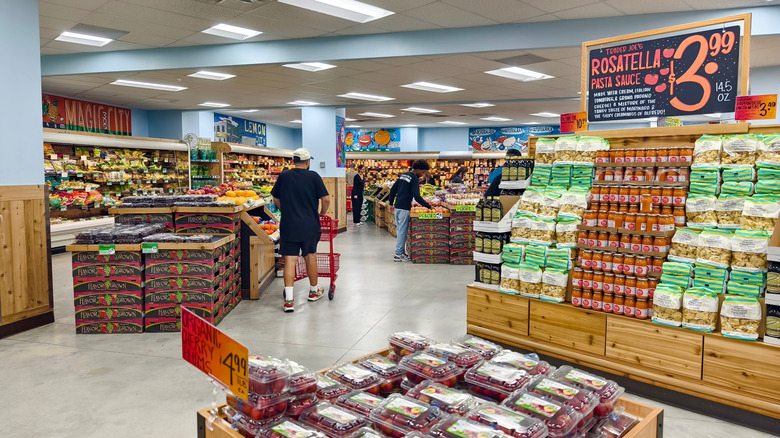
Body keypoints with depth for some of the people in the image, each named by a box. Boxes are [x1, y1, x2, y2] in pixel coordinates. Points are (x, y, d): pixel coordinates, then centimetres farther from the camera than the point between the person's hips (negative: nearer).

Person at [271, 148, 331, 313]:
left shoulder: (283, 176, 2)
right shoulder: (313, 176, -4)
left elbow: (276, 199, 12)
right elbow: (326, 199, -5)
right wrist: (322, 213, 13)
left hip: (288, 225, 1)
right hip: (309, 224, -1)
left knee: (290, 260, 0)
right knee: (310, 256, 15)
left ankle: (288, 300, -6)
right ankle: (314, 291, 31)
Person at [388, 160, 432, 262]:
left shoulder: (403, 175, 15)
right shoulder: (414, 179, -11)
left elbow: (393, 189, 17)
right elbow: (416, 196, -20)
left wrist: (391, 202, 22)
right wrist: (428, 206, -17)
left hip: (397, 206, 9)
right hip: (404, 208, -9)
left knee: (399, 229, 13)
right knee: (402, 230, -4)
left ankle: (401, 252, 20)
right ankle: (398, 254, -2)